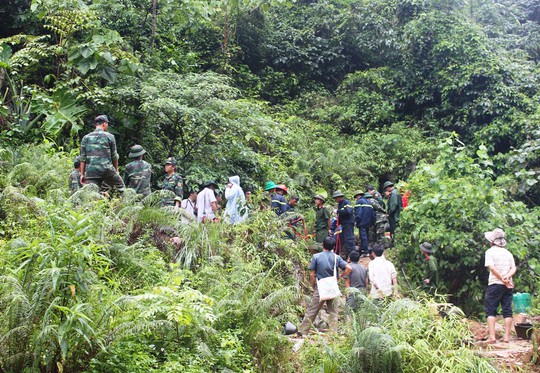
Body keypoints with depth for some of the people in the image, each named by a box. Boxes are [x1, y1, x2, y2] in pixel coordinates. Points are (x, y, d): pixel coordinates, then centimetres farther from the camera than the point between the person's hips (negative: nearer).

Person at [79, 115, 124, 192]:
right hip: (107, 169, -3)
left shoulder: (86, 138, 12)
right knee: (120, 186, 17)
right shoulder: (109, 136, 3)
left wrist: (82, 174, 12)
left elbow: (83, 157, 9)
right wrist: (116, 170, 19)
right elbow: (114, 156, 6)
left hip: (91, 171, 3)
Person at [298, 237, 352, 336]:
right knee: (333, 313, 9)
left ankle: (302, 332, 8)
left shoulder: (316, 257, -3)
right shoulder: (336, 258, 2)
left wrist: (313, 287, 8)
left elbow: (312, 275, -4)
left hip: (320, 289, -1)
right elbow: (348, 268, -7)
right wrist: (340, 277, 7)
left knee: (311, 311, 4)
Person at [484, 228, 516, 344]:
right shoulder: (508, 253, 13)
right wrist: (507, 277, -12)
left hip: (495, 284, -5)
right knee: (507, 311, 7)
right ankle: (506, 336, 6)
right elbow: (513, 269, 2)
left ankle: (492, 336, -10)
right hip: (508, 285, 5)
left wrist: (502, 279, -13)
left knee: (490, 310, -1)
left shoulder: (490, 251, -3)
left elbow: (492, 268, -15)